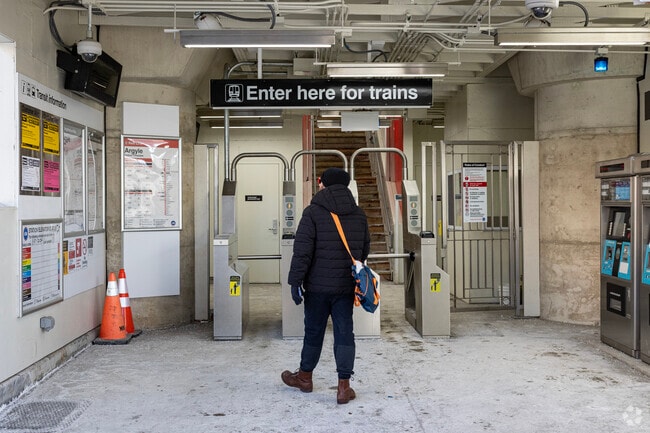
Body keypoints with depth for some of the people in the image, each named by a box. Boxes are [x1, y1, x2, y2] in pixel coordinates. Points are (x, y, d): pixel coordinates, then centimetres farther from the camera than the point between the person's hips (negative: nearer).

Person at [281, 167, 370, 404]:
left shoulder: (313, 212, -9)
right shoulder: (359, 214, 6)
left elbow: (302, 251, -13)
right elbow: (365, 251, 13)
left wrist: (295, 281, -9)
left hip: (318, 285, -3)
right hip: (346, 286, 3)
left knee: (314, 331, 11)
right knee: (344, 333, 6)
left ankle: (304, 377, 30)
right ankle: (344, 387, 6)